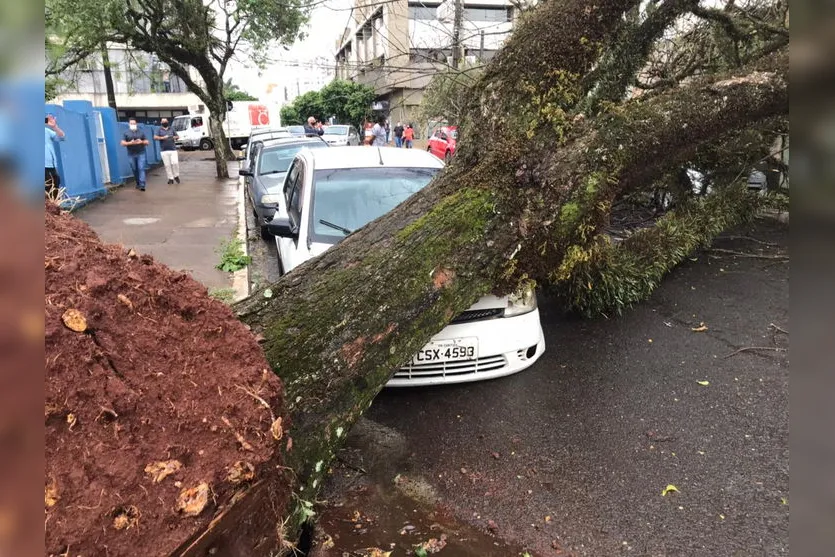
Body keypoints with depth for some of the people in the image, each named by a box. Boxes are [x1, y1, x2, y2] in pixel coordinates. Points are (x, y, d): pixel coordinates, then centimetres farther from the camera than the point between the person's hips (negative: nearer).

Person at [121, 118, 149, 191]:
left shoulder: (141, 132, 9)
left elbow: (147, 142, 9)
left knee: (141, 168, -11)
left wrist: (141, 142, -12)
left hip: (141, 153, -1)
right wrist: (130, 143, -17)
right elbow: (123, 143, 0)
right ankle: (138, 183, 19)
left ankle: (142, 185, -16)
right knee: (134, 169, 6)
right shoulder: (126, 133, 7)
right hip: (131, 155, 1)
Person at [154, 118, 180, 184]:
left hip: (173, 149, 1)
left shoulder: (171, 129, 15)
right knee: (167, 165, -2)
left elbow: (177, 136, 20)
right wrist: (162, 138, -19)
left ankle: (176, 176, 7)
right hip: (164, 150, -1)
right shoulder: (159, 130, 7)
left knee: (175, 163, -13)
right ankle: (170, 178, 5)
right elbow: (155, 137, -6)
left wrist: (174, 137, -3)